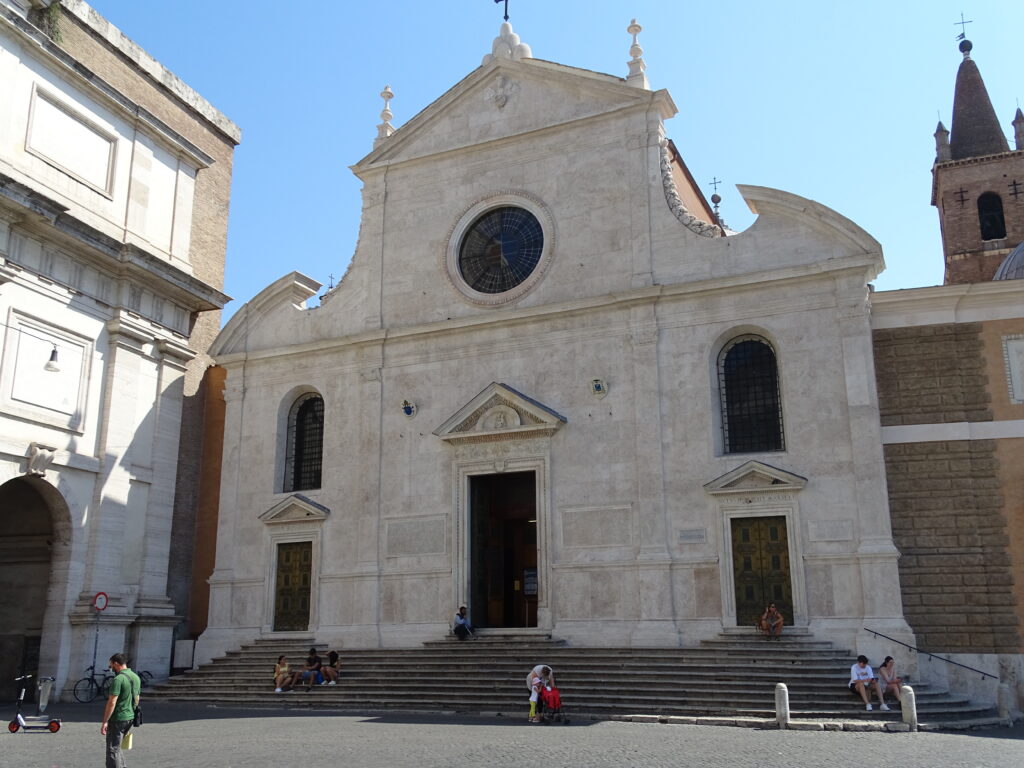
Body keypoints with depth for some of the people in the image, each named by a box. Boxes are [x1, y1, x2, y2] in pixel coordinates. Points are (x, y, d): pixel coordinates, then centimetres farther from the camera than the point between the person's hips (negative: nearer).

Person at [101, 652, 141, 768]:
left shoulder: (118, 679, -17)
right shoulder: (136, 677, 10)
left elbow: (112, 703, -20)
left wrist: (105, 722, -18)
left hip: (117, 719, -8)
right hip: (130, 718, 8)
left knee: (113, 749, 0)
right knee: (117, 747, 22)